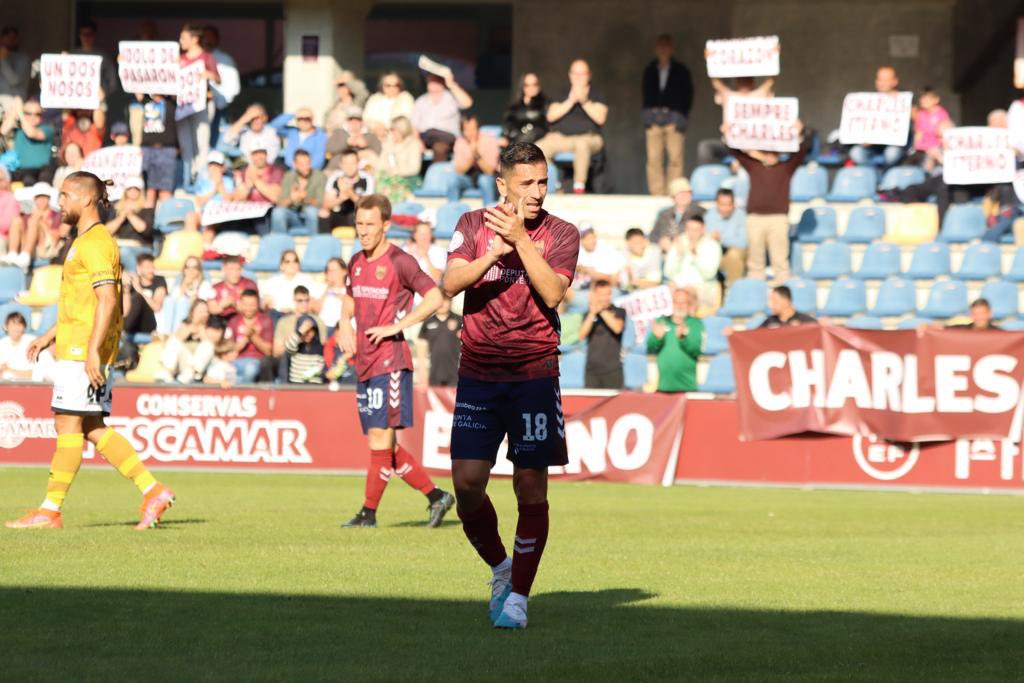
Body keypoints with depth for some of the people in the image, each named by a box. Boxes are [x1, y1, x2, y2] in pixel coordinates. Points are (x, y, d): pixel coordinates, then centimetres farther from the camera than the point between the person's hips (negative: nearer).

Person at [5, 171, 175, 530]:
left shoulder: (95, 242, -12)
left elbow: (106, 300, -20)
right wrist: (50, 336, 26)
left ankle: (50, 510, -4)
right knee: (91, 429, 8)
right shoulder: (87, 241, 20)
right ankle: (152, 490, 6)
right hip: (75, 348, 10)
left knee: (69, 425, -7)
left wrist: (92, 350, -24)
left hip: (83, 350, -10)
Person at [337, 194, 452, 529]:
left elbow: (434, 298, -13)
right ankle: (436, 496, 16)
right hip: (364, 363, 8)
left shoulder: (400, 262, -9)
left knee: (381, 438, -9)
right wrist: (345, 324, 9)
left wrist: (395, 326, -17)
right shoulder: (356, 262, 14)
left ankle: (369, 512, -5)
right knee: (383, 447, 8)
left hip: (390, 362, -8)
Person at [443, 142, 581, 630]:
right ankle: (499, 567, 19)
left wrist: (520, 240, -18)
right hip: (478, 374, 2)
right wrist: (495, 252, -20)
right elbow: (451, 283, -7)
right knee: (467, 482, -6)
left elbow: (552, 293, -14)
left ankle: (517, 595, 3)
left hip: (534, 374, -2)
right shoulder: (473, 225, 6)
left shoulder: (561, 234, 1)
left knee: (531, 487, -6)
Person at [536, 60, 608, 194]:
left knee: (582, 144, -41)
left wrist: (584, 102, -16)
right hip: (560, 137, 3)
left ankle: (579, 188, -37)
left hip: (587, 137, -3)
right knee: (539, 147, -27)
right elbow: (551, 116, 3)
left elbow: (600, 118, -5)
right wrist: (570, 101, -8)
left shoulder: (596, 95, 11)